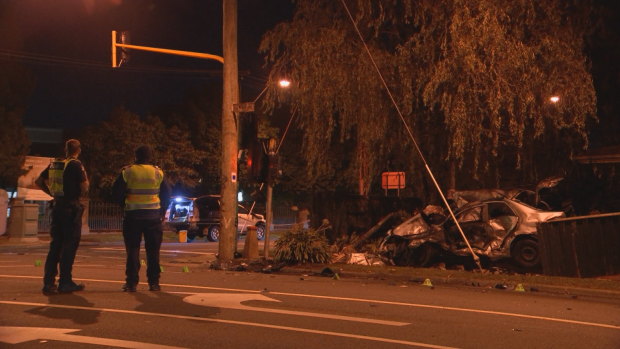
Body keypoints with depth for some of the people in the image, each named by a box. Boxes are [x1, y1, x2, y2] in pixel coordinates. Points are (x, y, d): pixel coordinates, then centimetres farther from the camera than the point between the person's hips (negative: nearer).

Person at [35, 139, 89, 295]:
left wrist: (52, 193, 17)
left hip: (57, 206, 7)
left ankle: (48, 282, 12)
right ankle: (65, 283, 2)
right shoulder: (75, 165, -10)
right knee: (70, 245, 0)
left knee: (55, 245, 12)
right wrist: (82, 194, 5)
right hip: (71, 207, -6)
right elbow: (84, 186, -16)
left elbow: (39, 181, 17)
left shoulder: (54, 164, 11)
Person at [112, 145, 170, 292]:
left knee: (132, 250, 5)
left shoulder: (127, 171, -1)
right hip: (153, 216, 1)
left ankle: (131, 283, 5)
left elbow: (116, 192, -2)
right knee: (153, 251, 6)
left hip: (132, 215, -1)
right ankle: (154, 283, 8)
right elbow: (166, 195, 5)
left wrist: (125, 204, 14)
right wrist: (162, 212, 16)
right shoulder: (158, 172, 2)